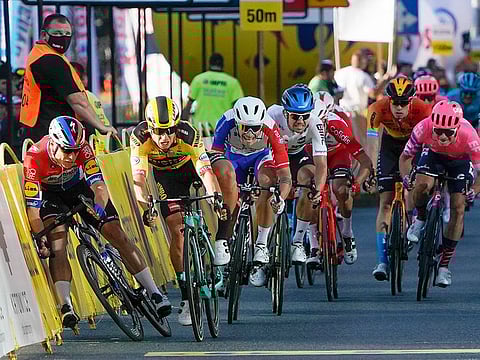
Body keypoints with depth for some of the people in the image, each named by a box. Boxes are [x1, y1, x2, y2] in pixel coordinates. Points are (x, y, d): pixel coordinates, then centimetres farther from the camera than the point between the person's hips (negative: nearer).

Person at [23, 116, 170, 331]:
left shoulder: (81, 147, -30)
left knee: (116, 233, -8)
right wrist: (40, 240, -43)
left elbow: (98, 183, -35)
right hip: (50, 194, -2)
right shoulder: (35, 157, -36)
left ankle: (154, 293, -2)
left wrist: (99, 206, -55)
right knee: (57, 243, -27)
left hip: (78, 187, 2)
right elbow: (32, 206, -35)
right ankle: (65, 306, -30)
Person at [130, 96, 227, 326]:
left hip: (190, 165, 1)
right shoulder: (140, 138, -33)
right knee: (176, 229, -13)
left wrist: (216, 196, -61)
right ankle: (186, 295, -5)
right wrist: (145, 205, -55)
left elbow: (206, 172, -44)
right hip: (166, 175, -1)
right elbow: (138, 178, -38)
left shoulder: (189, 135, -37)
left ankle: (221, 239, -9)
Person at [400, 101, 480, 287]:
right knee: (422, 185, -30)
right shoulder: (424, 128, -36)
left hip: (460, 160, -1)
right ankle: (421, 219, 4)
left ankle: (444, 266, -1)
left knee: (458, 210, -10)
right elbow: (405, 157, -21)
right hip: (433, 154, 1)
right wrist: (406, 177, -38)